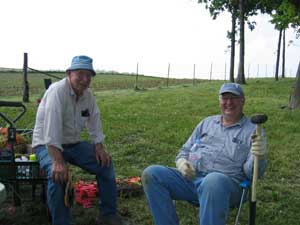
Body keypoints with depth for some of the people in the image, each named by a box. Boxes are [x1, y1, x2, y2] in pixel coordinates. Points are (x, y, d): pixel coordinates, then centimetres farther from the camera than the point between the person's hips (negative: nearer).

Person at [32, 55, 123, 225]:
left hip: (73, 144, 7)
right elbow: (52, 128, -34)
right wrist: (58, 161, -41)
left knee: (105, 163, -4)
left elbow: (95, 122, 5)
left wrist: (99, 147, -10)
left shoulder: (88, 95, 0)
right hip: (47, 145, -7)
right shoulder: (57, 91, -25)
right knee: (58, 175, -33)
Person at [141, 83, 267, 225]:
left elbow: (251, 172, 0)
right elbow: (185, 150, 26)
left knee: (213, 181, -42)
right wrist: (181, 161, 1)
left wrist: (258, 157, -24)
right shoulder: (207, 123, 23)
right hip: (190, 178, 5)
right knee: (151, 173, -17)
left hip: (224, 181, -5)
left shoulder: (253, 131, 8)